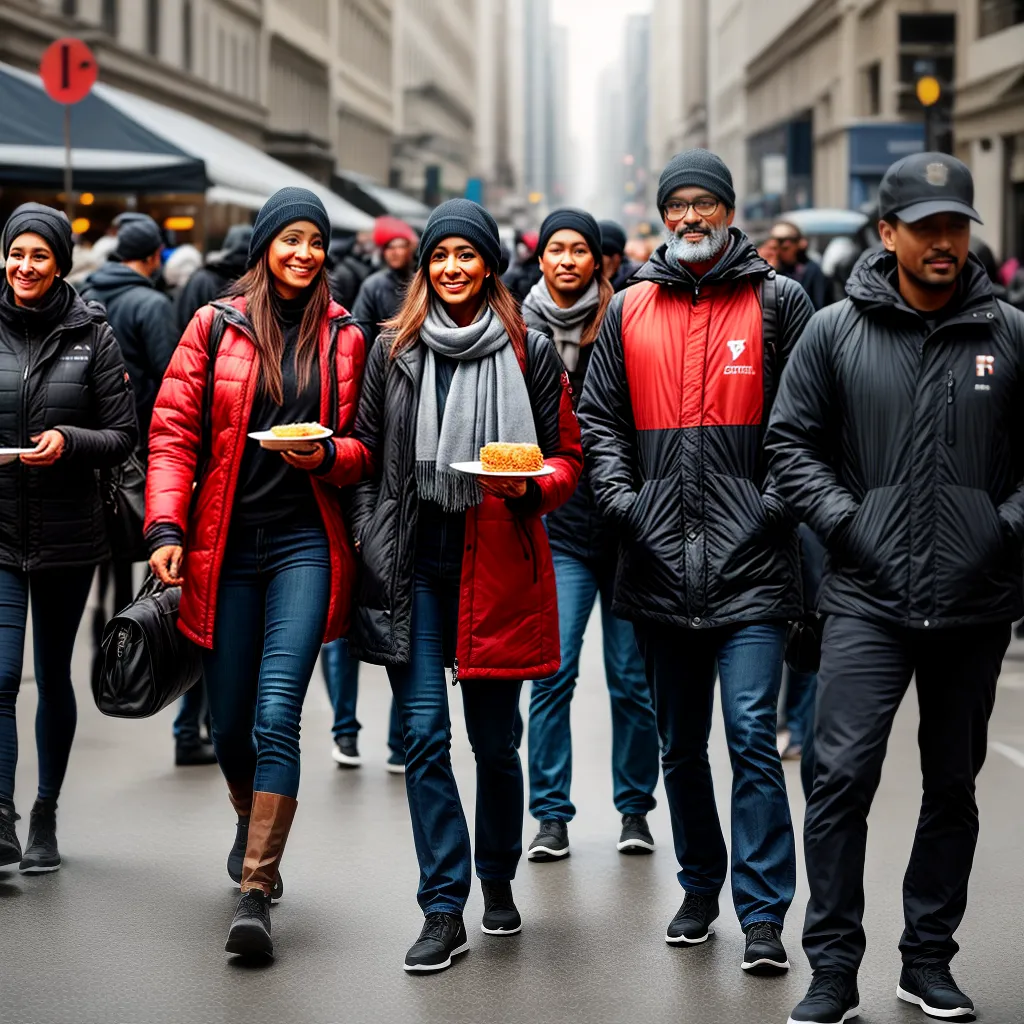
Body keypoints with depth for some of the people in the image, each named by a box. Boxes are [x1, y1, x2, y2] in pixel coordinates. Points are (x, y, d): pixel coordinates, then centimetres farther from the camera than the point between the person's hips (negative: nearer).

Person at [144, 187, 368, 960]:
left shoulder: (345, 339, 6)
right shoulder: (216, 327, 5)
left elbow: (367, 447, 11)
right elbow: (173, 431, 2)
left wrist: (328, 454, -11)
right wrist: (166, 527, -8)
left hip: (306, 543, -1)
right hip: (225, 546, 1)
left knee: (275, 716, -14)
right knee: (230, 723, 9)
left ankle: (257, 891, -12)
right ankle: (253, 824, 42)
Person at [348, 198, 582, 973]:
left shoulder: (529, 351, 4)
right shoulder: (393, 350, 9)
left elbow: (568, 457, 7)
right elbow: (369, 453, 13)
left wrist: (533, 485, -15)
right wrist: (371, 547, 4)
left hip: (498, 562, -1)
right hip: (414, 561, 1)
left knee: (494, 736, 6)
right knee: (424, 734, -4)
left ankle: (498, 880, 28)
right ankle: (444, 912, 0)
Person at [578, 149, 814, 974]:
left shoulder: (777, 302, 3)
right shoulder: (629, 310, 11)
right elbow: (599, 416, 13)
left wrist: (777, 501, -9)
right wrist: (621, 497, -1)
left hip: (752, 560, -4)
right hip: (661, 560, 4)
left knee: (752, 735, -11)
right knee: (681, 744, 14)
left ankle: (764, 916, -6)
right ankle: (700, 890, 28)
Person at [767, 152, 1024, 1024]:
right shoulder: (836, 332, 0)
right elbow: (792, 443, 5)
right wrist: (845, 522, -6)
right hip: (867, 600, -2)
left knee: (953, 784, 12)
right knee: (843, 774, -8)